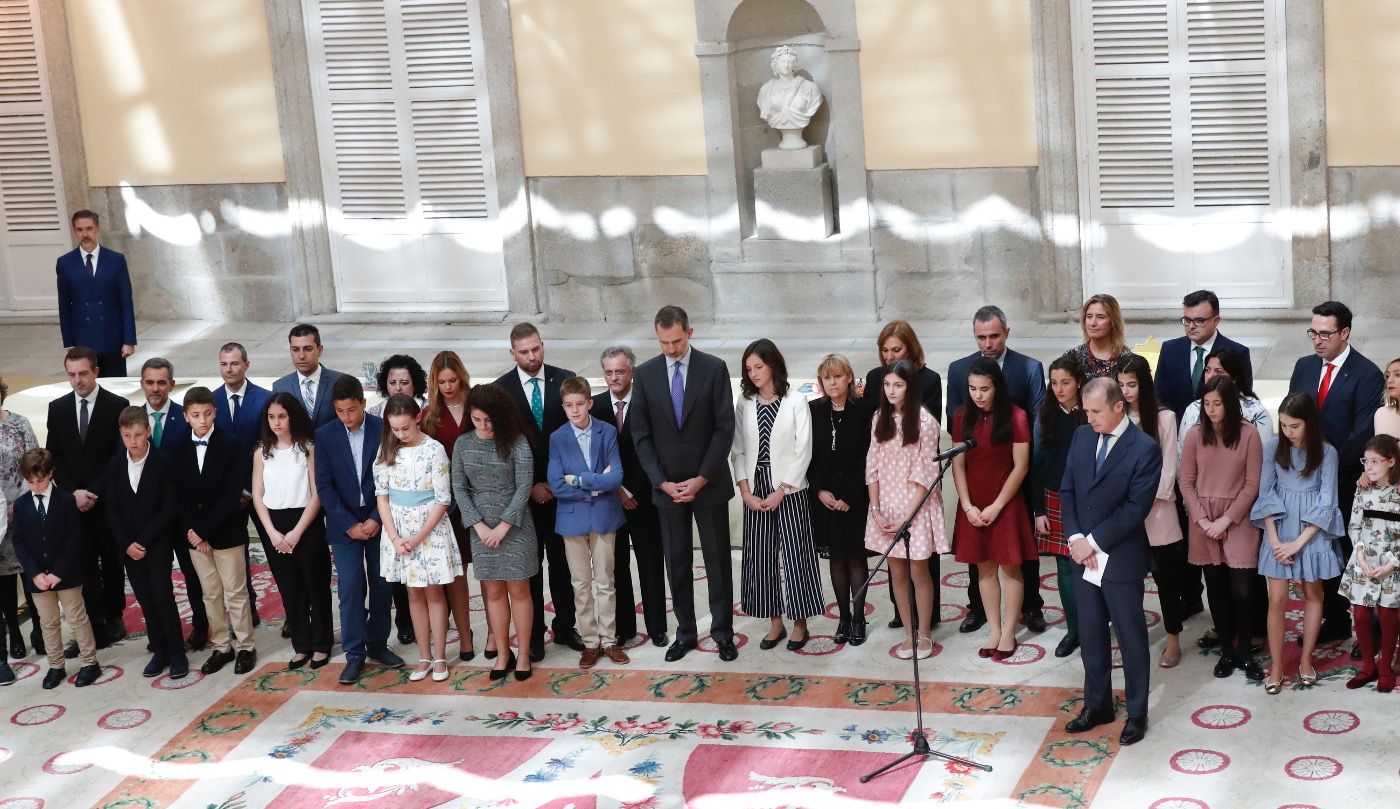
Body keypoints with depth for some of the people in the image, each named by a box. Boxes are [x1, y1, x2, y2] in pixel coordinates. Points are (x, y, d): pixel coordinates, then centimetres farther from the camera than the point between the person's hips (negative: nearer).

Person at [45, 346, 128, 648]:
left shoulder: (117, 406, -5)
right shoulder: (57, 408, 5)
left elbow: (120, 456, -8)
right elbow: (53, 457, 4)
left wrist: (95, 493, -14)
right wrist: (73, 492, -9)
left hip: (107, 500, -2)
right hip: (73, 500, 2)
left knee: (111, 562, 11)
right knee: (84, 567, -1)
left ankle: (113, 617, 26)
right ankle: (93, 629, 0)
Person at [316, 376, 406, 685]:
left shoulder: (384, 430, -5)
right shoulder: (324, 436, -3)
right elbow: (324, 485, -4)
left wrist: (376, 519, -12)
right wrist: (349, 525, -11)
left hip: (378, 521, 0)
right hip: (344, 524, 0)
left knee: (381, 586, 6)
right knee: (350, 588, -5)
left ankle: (377, 644, 20)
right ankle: (354, 654, 2)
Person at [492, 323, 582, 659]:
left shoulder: (565, 380, -1)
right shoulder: (501, 389, -4)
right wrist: (529, 486, -9)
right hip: (523, 490, -1)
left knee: (562, 561, 9)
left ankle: (565, 626, 21)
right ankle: (534, 634, 13)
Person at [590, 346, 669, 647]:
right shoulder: (594, 406, 0)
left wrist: (629, 488, -10)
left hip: (643, 497, -2)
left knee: (651, 564, 8)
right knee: (616, 565, 9)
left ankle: (656, 627, 17)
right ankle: (623, 628, 18)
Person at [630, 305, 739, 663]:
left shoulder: (714, 369, -7)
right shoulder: (645, 373, -1)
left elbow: (725, 428, -8)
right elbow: (641, 435, 0)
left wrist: (701, 479, -13)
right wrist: (662, 482, -9)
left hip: (709, 484, -2)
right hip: (666, 486, 2)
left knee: (717, 559, 6)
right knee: (677, 563, 8)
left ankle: (723, 631, 15)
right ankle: (685, 633, 18)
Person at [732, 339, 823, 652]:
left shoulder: (796, 401, -6)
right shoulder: (744, 403, 4)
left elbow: (803, 452, -8)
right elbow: (738, 450, 5)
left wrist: (781, 492, -11)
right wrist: (746, 491, -5)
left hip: (789, 490, -4)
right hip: (755, 490, 4)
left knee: (795, 554, -1)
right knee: (760, 556, 5)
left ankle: (800, 623, 11)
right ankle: (775, 622, 16)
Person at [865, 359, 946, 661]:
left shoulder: (924, 422, -12)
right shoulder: (880, 419, 3)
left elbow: (924, 475, -12)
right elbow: (873, 467, 4)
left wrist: (907, 516, -14)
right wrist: (875, 509, -4)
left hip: (916, 506, -4)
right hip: (886, 506, 5)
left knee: (919, 573, 3)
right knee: (897, 573, 10)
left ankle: (924, 635, 17)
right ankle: (909, 634, 21)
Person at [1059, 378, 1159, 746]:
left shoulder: (1145, 449, -14)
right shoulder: (1082, 437, 4)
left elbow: (1135, 508, -18)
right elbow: (1067, 491, 7)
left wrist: (1093, 542, -16)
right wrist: (1075, 538, -6)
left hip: (1121, 559, -6)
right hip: (1084, 556, 6)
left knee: (1131, 638, 7)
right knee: (1091, 636, 16)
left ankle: (1137, 713, 19)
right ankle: (1097, 705, 30)